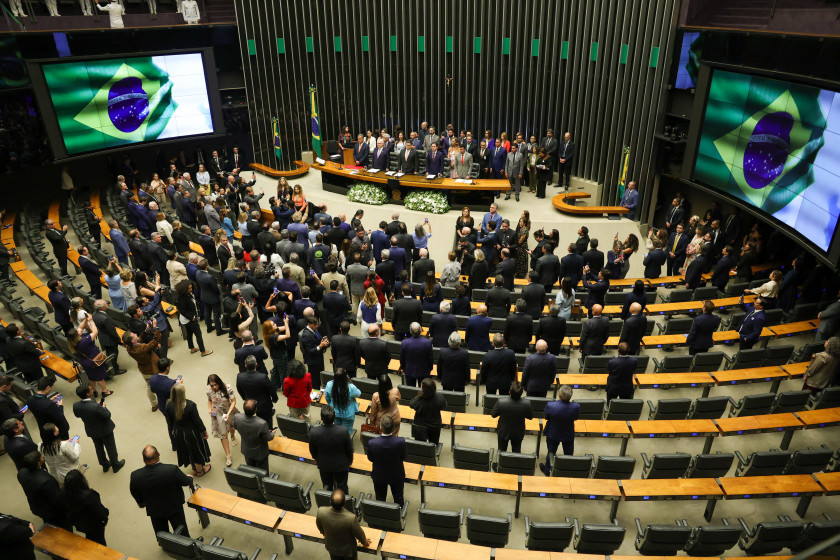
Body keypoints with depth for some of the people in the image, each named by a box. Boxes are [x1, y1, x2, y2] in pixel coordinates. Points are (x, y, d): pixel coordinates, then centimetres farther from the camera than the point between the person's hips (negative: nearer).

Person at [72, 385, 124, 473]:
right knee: (111, 448, 19)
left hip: (91, 431, 5)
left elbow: (77, 415, -1)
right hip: (104, 430, -5)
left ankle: (105, 465, 48)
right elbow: (107, 415, -28)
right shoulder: (96, 406, -40)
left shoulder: (76, 406, -23)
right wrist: (104, 407, -10)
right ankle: (116, 465, 39)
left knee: (99, 448, 28)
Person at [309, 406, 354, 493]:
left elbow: (312, 451, -11)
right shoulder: (343, 431, -34)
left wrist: (316, 459, 12)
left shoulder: (313, 432, -32)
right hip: (341, 465, -1)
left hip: (323, 465, 1)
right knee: (341, 487, 25)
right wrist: (350, 459, 7)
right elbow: (349, 449, -15)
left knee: (327, 486, 28)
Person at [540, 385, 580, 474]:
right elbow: (576, 418, -8)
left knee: (550, 453, 23)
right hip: (569, 435, 0)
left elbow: (545, 417, -13)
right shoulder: (576, 407, -30)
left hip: (553, 434, 0)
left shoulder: (550, 405, -34)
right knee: (568, 454, 24)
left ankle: (547, 471, 46)